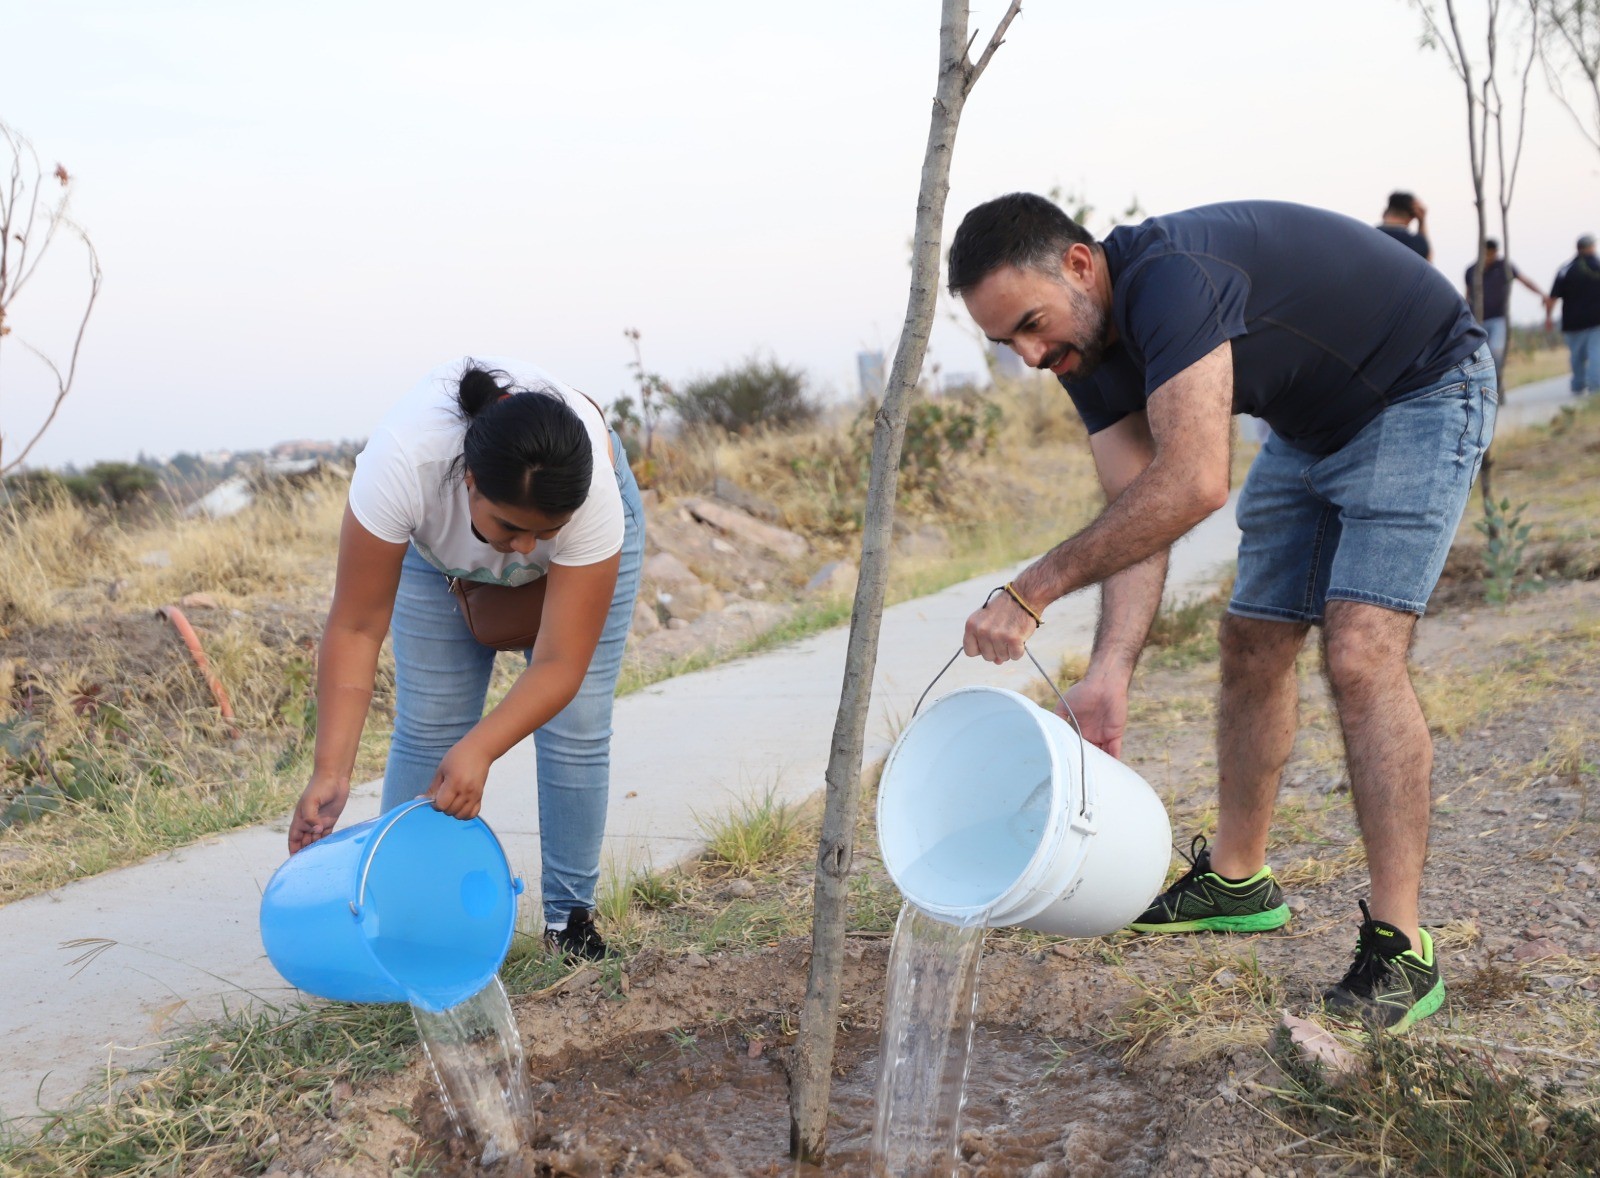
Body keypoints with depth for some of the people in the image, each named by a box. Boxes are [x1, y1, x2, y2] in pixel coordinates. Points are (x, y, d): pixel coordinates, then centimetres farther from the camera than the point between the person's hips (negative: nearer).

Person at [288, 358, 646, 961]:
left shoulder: (593, 495, -41)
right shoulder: (402, 460, -41)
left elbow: (559, 666, -36)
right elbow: (355, 628, -34)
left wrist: (478, 751, -50)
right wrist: (331, 771, -39)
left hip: (584, 529, -1)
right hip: (440, 540, 1)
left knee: (576, 729, -8)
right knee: (424, 726, -5)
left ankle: (570, 916, 6)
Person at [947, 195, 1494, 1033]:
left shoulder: (1169, 278, -35)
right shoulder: (1088, 351, -8)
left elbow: (1191, 484, -45)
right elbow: (1135, 518, -13)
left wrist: (1031, 593, -41)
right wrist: (1110, 669, -26)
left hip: (1420, 395, -8)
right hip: (1309, 423, 9)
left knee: (1360, 655, -21)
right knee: (1252, 644, 9)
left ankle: (1399, 950, -13)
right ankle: (1236, 880, 25)